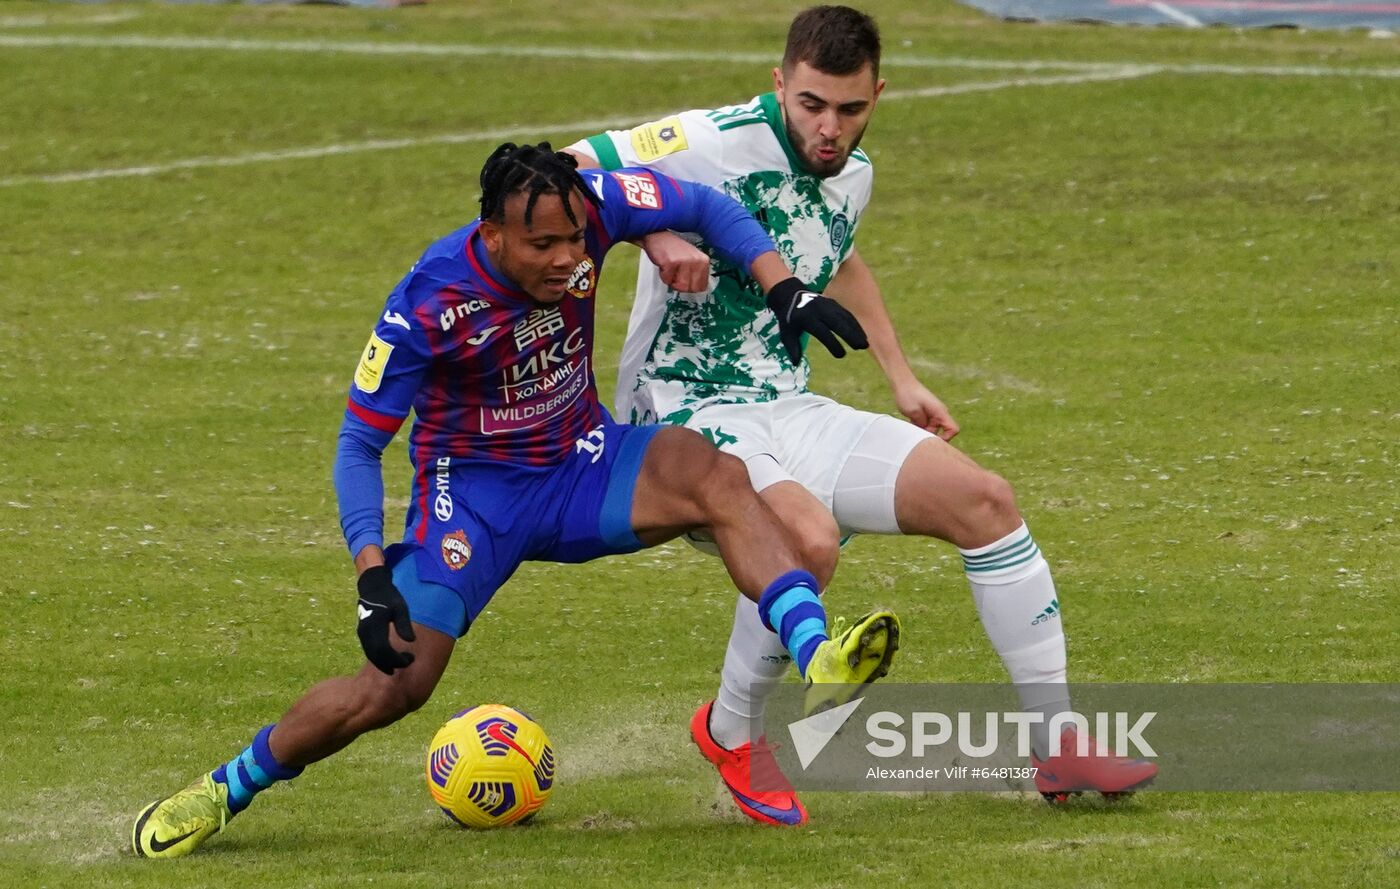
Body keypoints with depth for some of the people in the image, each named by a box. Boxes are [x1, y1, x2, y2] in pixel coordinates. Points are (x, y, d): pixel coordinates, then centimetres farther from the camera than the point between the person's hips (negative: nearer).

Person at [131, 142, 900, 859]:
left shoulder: (590, 209, -18)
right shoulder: (427, 305, -26)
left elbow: (707, 207, 0)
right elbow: (359, 445, -17)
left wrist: (786, 290, -13)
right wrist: (372, 574, -28)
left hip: (579, 462, 3)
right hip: (471, 495, -3)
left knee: (716, 477, -27)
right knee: (396, 682, -13)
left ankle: (818, 660, -39)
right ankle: (221, 792, 7)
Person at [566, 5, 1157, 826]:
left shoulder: (853, 175, 7)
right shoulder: (714, 145, -17)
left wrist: (901, 377, 29)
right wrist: (655, 233, -33)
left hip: (789, 412, 8)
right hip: (684, 414, -8)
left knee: (983, 497, -4)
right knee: (810, 539, -35)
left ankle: (1059, 744, 5)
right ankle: (731, 734, -7)